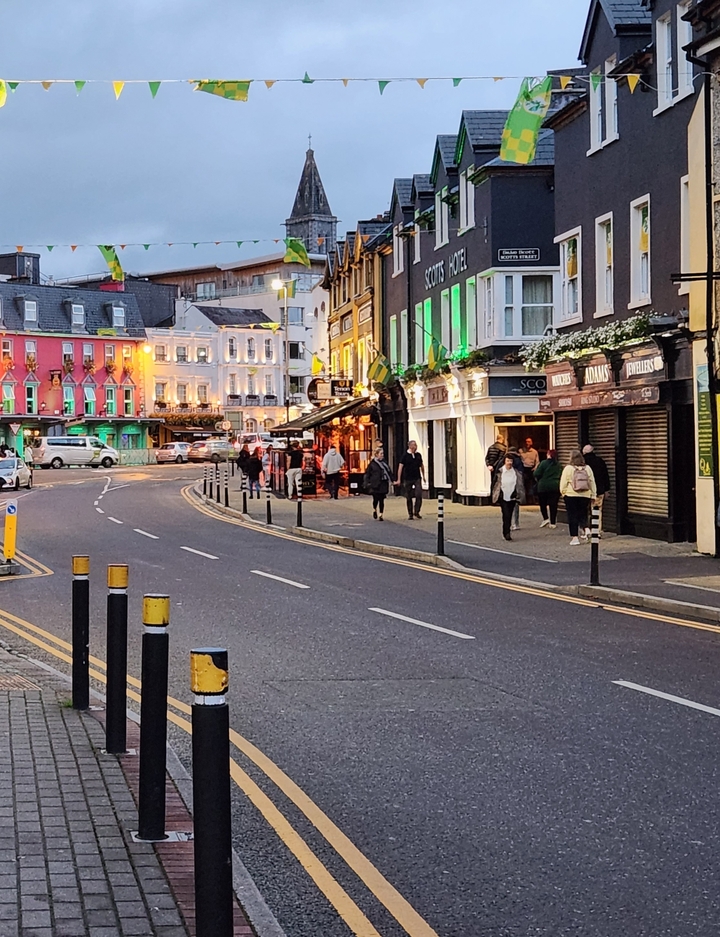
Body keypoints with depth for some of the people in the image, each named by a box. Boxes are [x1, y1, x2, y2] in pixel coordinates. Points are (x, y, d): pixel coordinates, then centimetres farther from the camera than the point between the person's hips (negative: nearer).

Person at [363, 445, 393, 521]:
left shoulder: (384, 462, 8)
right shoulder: (372, 463, -4)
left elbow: (388, 471, 13)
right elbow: (367, 473, 0)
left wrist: (391, 480, 5)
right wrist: (368, 483, -7)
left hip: (383, 484, 3)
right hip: (375, 484, -3)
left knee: (381, 500, 2)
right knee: (376, 499, 0)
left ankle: (380, 514, 6)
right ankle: (374, 510, 29)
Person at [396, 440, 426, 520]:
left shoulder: (418, 455, 5)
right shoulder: (405, 456, -6)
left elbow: (421, 465, 20)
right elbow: (400, 467, -7)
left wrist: (423, 476, 23)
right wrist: (399, 479, -13)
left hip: (417, 478, 2)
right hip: (408, 479, -2)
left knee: (419, 495, -11)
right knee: (408, 497, 5)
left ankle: (416, 512, 1)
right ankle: (410, 514, 15)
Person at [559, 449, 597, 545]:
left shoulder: (568, 468, -7)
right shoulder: (587, 468, 3)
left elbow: (563, 483, -6)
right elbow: (592, 483, 6)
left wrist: (563, 492, 8)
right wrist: (593, 495, 12)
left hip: (571, 496, -3)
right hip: (585, 496, 3)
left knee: (572, 516, 3)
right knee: (583, 515, 16)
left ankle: (574, 537, 1)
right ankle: (584, 531, 0)